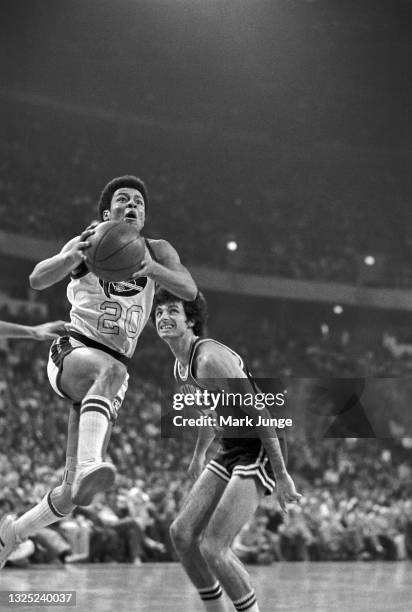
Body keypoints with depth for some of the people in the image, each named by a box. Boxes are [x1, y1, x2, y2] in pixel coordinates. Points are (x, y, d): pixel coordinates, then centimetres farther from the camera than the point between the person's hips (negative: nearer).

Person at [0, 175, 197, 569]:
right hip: (72, 354, -3)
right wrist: (73, 256, -33)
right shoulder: (87, 245, 5)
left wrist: (150, 267, -28)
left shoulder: (157, 252, 11)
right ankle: (88, 466, -59)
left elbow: (189, 290, -8)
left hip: (113, 369, 4)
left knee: (74, 494, -2)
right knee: (111, 370, -42)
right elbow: (37, 280, -12)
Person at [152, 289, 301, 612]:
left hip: (260, 451, -9)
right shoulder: (181, 366, 8)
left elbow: (259, 413, -23)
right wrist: (199, 453, 39)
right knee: (182, 532, 5)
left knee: (213, 547, -15)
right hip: (231, 451, 9)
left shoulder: (210, 358, -21)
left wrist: (281, 475, -23)